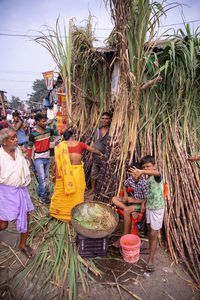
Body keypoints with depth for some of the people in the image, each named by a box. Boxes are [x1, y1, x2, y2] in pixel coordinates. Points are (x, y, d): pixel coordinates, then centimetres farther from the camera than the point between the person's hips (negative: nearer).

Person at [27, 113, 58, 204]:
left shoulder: (48, 131, -2)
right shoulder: (33, 134, -14)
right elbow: (30, 147, -6)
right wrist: (30, 160, -5)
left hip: (47, 158, 5)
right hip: (39, 159, -5)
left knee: (45, 176, 16)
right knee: (42, 177, -5)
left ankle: (39, 191, 37)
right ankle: (44, 196, 9)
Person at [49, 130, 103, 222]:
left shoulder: (61, 146, 3)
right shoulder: (79, 144, 4)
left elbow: (56, 162, 1)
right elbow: (93, 150, 16)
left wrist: (53, 174, 13)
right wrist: (100, 154, 35)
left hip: (64, 173, 1)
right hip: (77, 172, 0)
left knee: (60, 193, 18)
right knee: (77, 194, 15)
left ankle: (55, 212, 34)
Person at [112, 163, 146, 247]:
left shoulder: (143, 183, -24)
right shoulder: (130, 179, -6)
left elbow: (147, 200, -21)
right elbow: (124, 185, 18)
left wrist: (133, 200, -18)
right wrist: (125, 195, 0)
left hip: (142, 203, -7)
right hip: (134, 200, 8)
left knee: (126, 211, -33)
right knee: (114, 199, -6)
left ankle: (124, 236, -18)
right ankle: (130, 210, -26)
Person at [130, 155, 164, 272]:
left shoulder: (157, 176, -19)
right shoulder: (148, 179, 7)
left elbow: (157, 173, -46)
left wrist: (142, 171, -61)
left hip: (157, 209, -8)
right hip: (149, 207, 8)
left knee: (153, 234, -2)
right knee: (150, 230, 22)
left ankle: (150, 260, 8)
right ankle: (150, 249, 42)